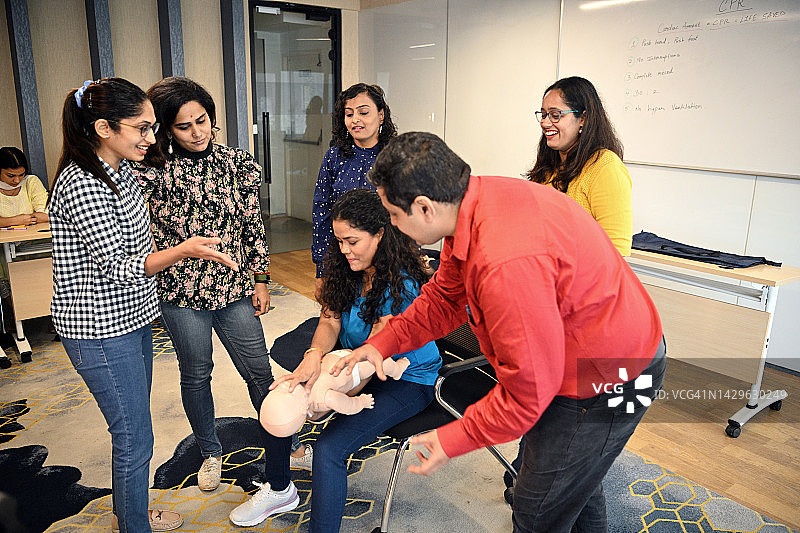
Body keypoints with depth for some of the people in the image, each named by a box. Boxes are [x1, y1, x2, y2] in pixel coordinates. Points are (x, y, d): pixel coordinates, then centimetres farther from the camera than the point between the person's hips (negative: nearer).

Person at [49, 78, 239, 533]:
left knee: (131, 429, 22)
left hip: (130, 317, 9)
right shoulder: (81, 184, -22)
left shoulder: (120, 171, 8)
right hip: (100, 332, -9)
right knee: (135, 438, 2)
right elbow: (117, 267, -25)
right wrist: (182, 251, -39)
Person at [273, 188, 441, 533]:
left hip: (407, 379, -7)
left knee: (330, 448, -25)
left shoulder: (401, 285, -26)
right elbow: (329, 322, -6)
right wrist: (314, 355, -28)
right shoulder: (345, 268, -3)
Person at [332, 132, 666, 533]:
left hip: (609, 383, -9)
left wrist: (452, 440, -17)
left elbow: (528, 390, -30)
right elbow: (445, 296, 7)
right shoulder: (474, 203, -8)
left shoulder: (508, 264, -39)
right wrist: (383, 342, 1)